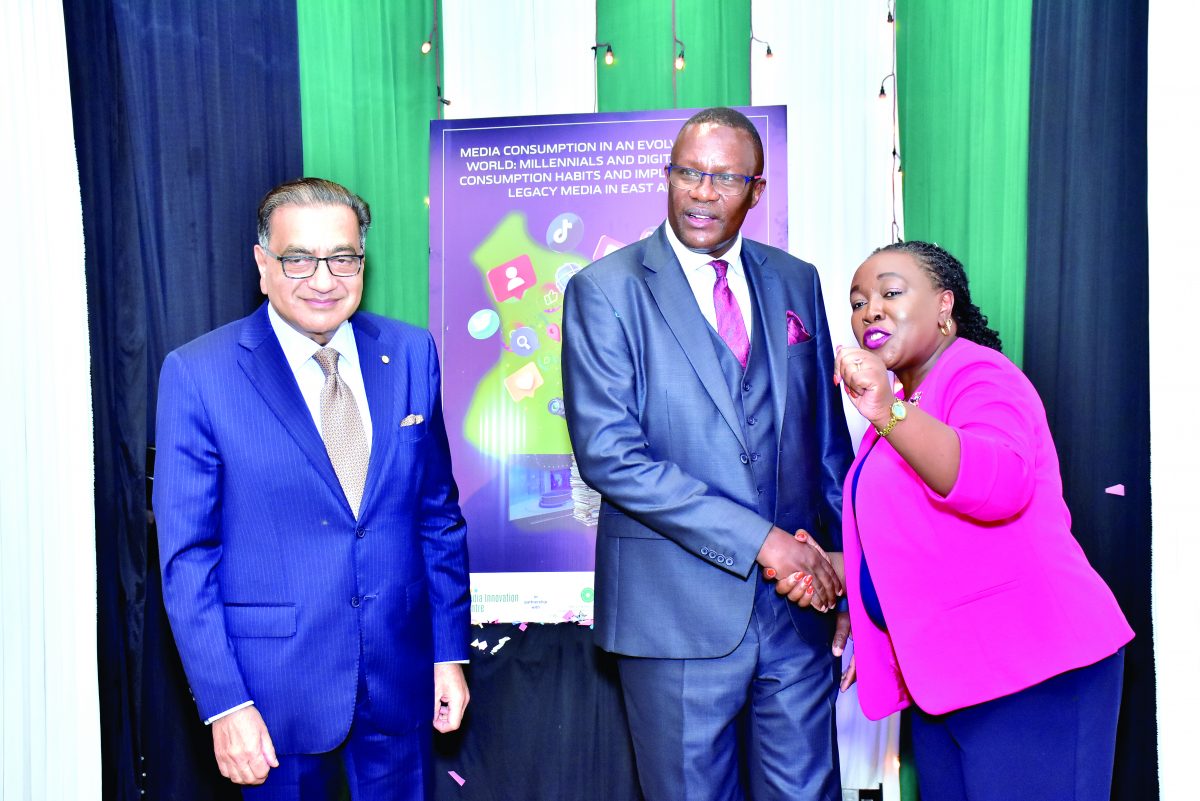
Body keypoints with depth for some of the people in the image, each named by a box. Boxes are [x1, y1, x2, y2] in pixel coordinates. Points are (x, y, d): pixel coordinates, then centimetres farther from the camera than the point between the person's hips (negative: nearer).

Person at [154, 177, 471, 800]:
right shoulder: (197, 374, -9)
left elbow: (439, 514, 4)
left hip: (401, 677, 3)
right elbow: (187, 555, -8)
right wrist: (224, 702, -11)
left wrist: (450, 651, 5)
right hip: (275, 686, -2)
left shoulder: (411, 354, -1)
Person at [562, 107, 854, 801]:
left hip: (799, 602, 4)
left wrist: (845, 559, 4)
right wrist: (759, 539, -18)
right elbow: (608, 452, -16)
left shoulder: (795, 282, 8)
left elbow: (828, 436, 13)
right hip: (678, 608, -3)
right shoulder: (605, 291, -6)